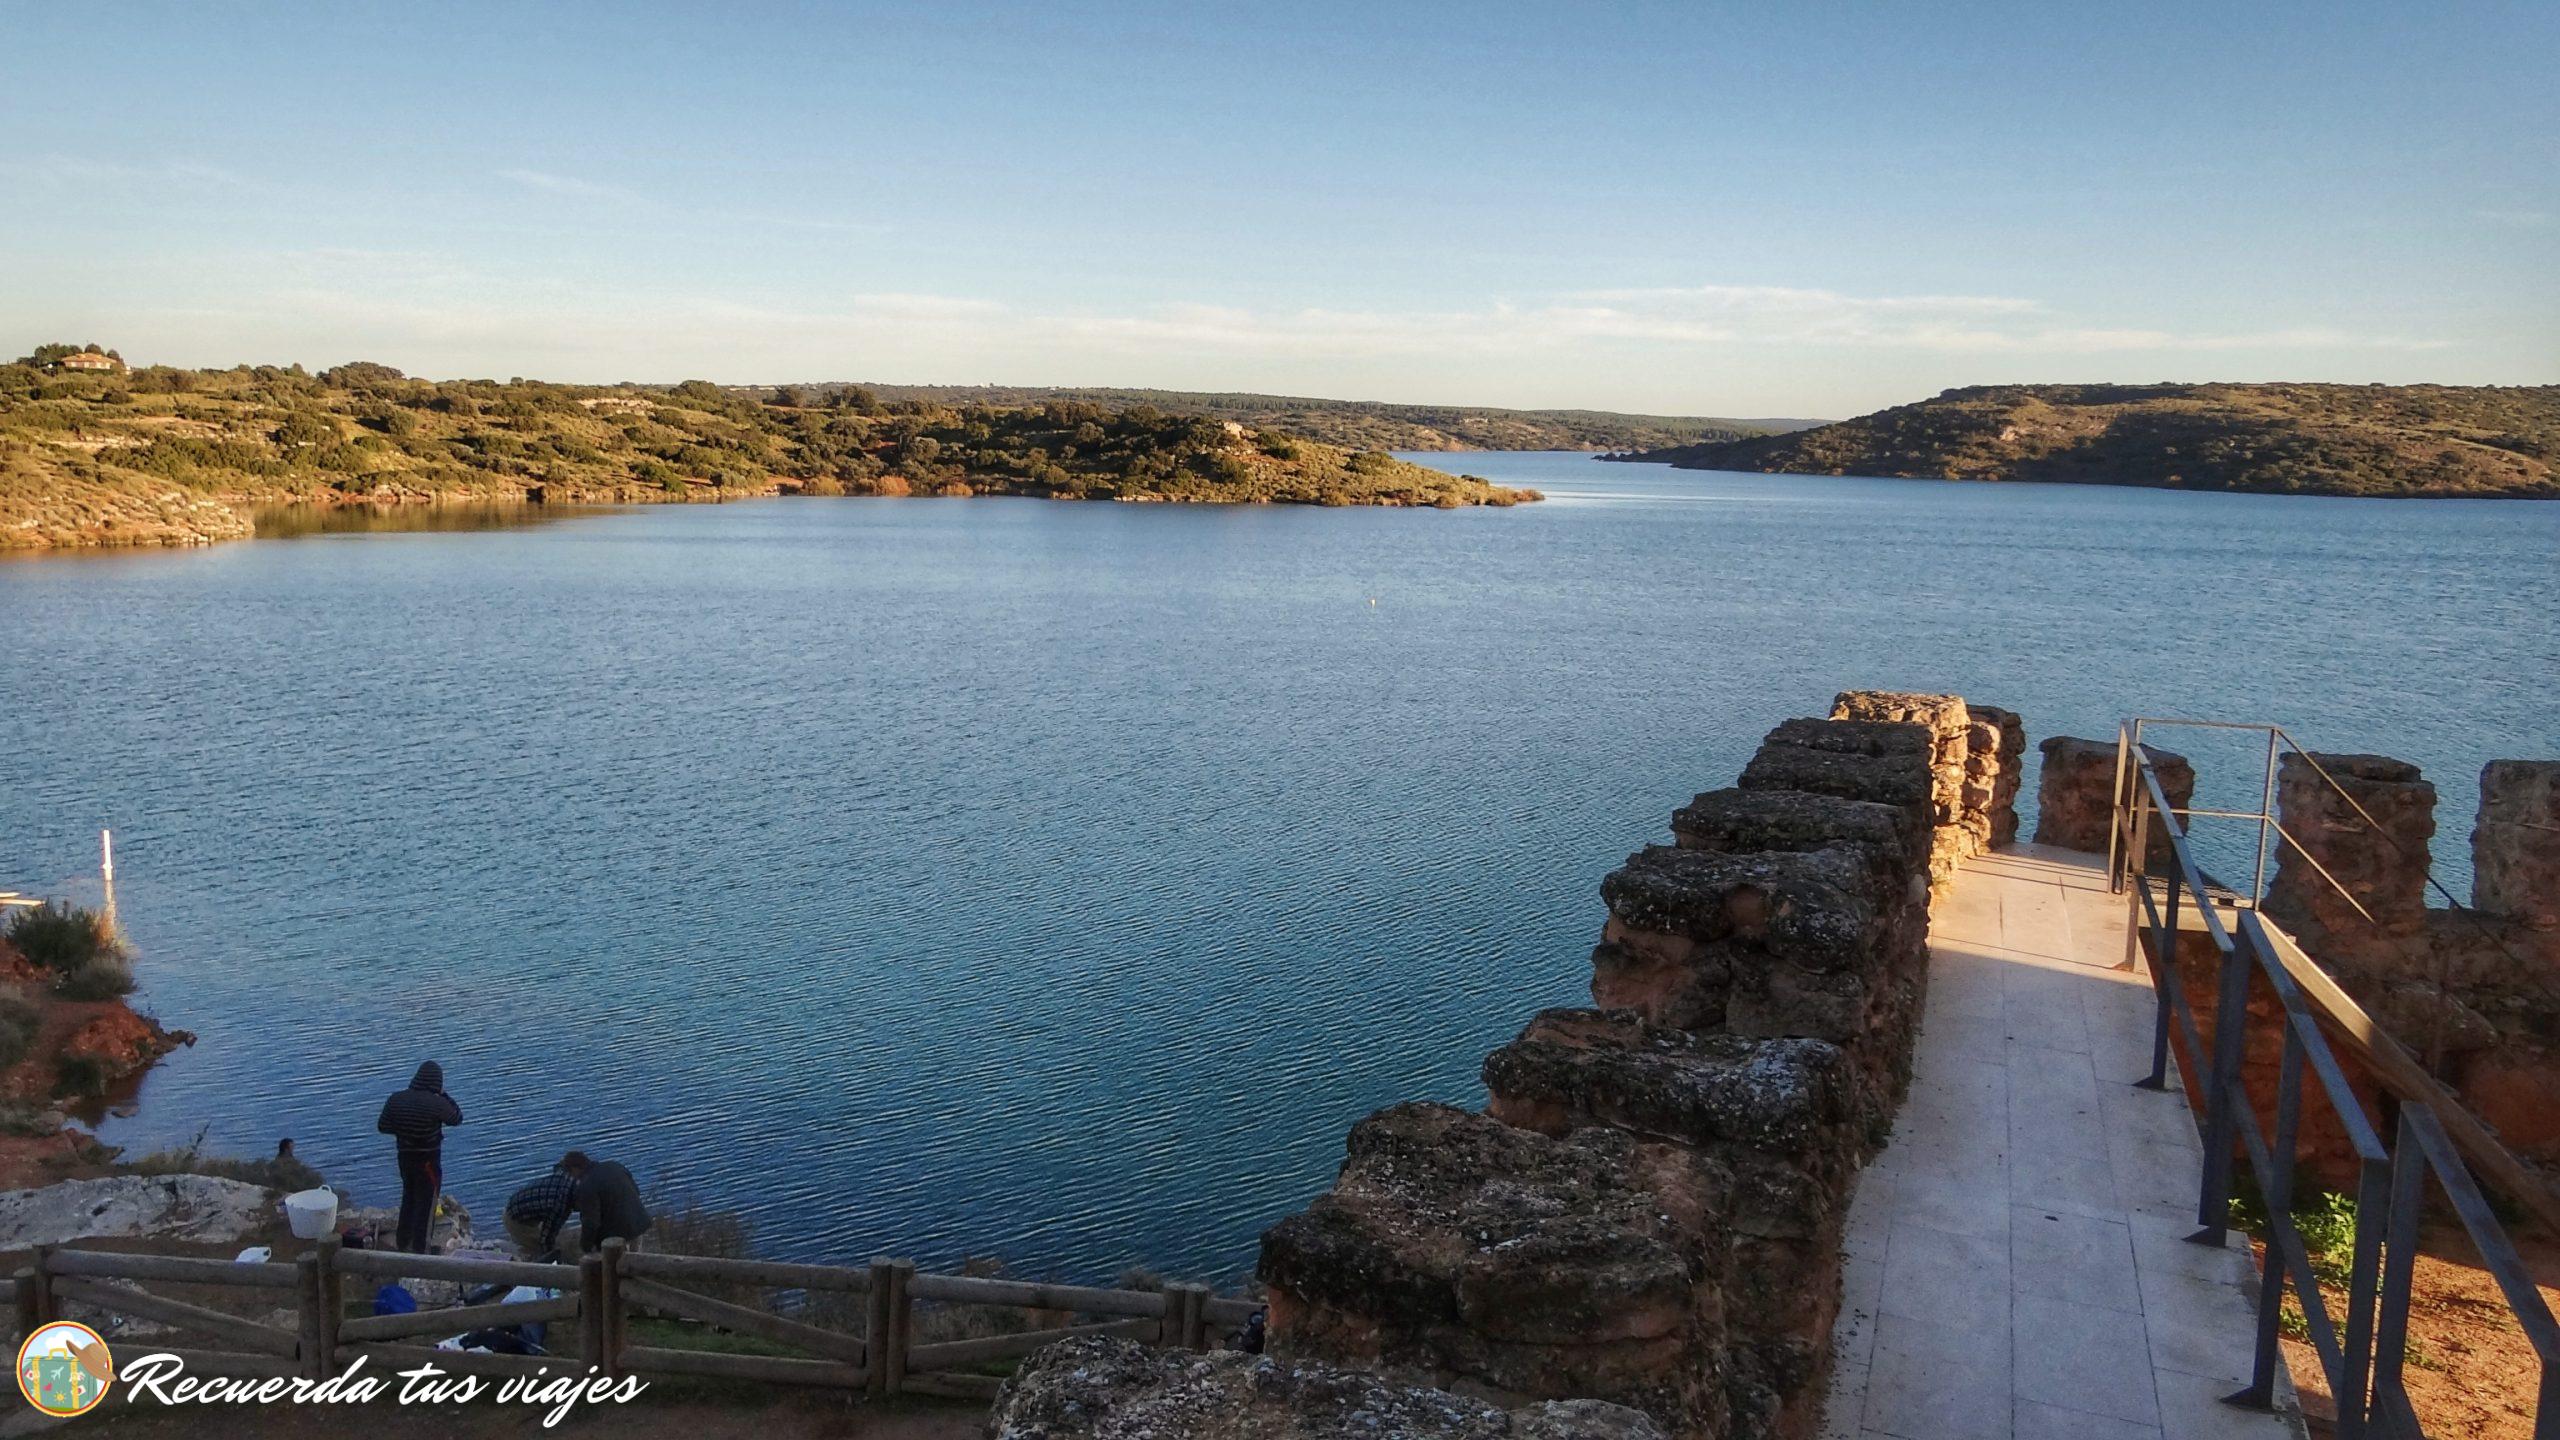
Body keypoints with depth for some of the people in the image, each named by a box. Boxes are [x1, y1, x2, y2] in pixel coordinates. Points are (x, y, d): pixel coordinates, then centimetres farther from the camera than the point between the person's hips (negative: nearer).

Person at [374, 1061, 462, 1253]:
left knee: (409, 1197, 26)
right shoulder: (437, 1104, -22)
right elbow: (457, 1118, -5)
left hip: (405, 1157, 6)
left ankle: (403, 1242, 39)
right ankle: (419, 1249, 13)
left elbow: (382, 1127, 0)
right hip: (428, 1160, -6)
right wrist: (444, 1095, 0)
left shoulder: (396, 1099, -7)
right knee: (426, 1204, 8)